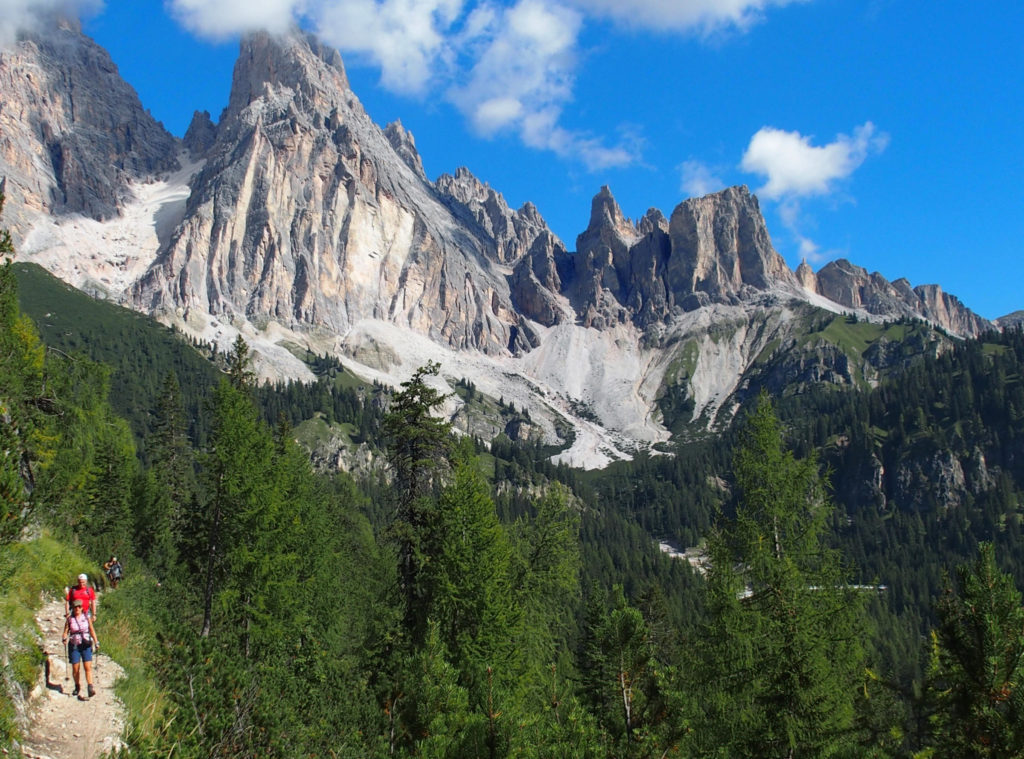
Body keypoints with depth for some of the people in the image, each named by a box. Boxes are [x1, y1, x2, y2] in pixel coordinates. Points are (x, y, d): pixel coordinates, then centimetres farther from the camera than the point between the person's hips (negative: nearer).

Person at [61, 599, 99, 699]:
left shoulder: (86, 618, 5)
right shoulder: (69, 619, 3)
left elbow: (92, 630, 9)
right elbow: (66, 632, 1)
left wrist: (96, 642, 3)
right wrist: (64, 638, -20)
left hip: (86, 645, 0)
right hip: (74, 646, 0)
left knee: (88, 667, -11)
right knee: (75, 668, 1)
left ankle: (90, 688, -15)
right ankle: (77, 687, 22)